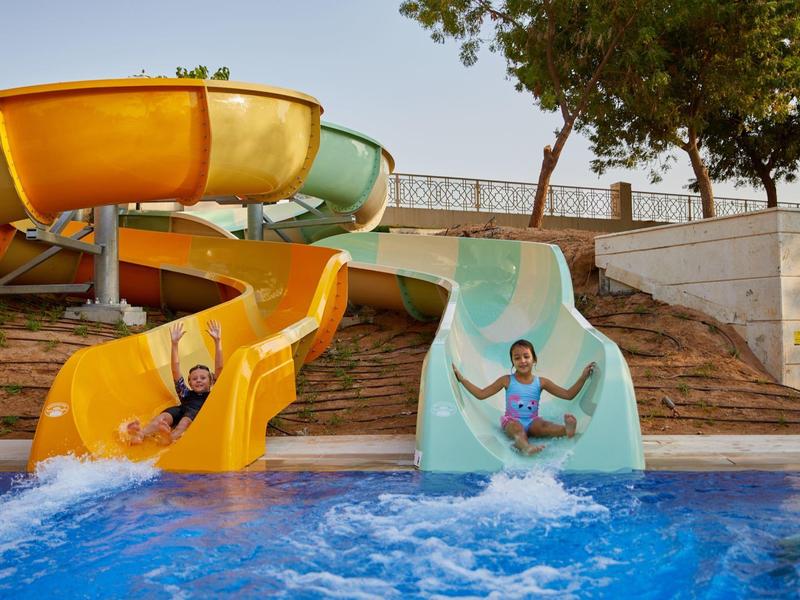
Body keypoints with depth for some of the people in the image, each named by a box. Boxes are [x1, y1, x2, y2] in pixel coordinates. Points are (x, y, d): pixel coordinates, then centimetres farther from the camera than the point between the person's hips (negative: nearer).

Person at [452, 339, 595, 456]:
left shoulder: (541, 382, 9)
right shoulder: (507, 381, 6)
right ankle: (525, 446, -70)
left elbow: (568, 394, 9)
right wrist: (462, 379, 1)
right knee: (517, 428, -37)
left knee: (543, 425, -32)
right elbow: (481, 394, 8)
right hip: (512, 420, -2)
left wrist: (583, 377, 0)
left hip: (532, 421, 2)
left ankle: (566, 430, -62)